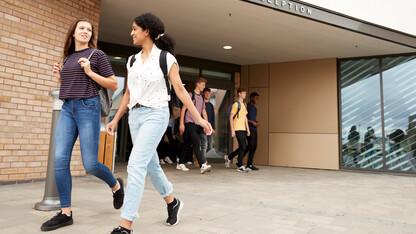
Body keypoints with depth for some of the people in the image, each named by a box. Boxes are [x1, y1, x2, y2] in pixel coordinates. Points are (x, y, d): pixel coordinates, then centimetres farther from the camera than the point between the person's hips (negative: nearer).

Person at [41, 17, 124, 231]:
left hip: (88, 107, -6)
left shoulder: (97, 55, 2)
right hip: (67, 109, 6)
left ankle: (116, 186, 22)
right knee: (60, 160, -6)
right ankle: (65, 213, 2)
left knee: (90, 164, -7)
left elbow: (114, 85, -2)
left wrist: (89, 72, -11)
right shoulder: (67, 57, 20)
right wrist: (59, 77, 10)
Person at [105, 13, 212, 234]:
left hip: (155, 114, -7)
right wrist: (116, 119, 14)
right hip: (135, 115, 7)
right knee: (151, 165, 13)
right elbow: (128, 93, 16)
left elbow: (180, 90, -6)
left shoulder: (166, 58, -4)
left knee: (136, 165, -16)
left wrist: (199, 118, -9)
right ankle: (172, 203, 34)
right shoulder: (132, 60, 13)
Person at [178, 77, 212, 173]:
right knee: (197, 142, -17)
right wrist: (181, 123, -11)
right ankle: (203, 165, -23)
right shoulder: (190, 95, -3)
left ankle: (181, 164, 20)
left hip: (197, 124, 7)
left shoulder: (201, 97, 18)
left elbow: (203, 112, 20)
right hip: (190, 122, -7)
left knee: (189, 144, 10)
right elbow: (183, 109, -6)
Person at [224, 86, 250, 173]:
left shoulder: (244, 104, 18)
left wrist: (247, 129, 16)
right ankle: (240, 166, 5)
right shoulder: (236, 104, -7)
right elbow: (231, 117, -10)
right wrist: (232, 130, -15)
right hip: (238, 129, -8)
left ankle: (229, 157, 27)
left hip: (243, 129, 8)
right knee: (243, 147, -7)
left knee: (242, 147, 9)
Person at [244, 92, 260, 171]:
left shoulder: (254, 108, 23)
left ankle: (249, 165, 7)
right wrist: (252, 122, -16)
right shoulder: (247, 106, -4)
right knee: (251, 145, -15)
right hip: (249, 129, -9)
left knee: (254, 147, 3)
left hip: (254, 129, 9)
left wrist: (257, 122, 7)